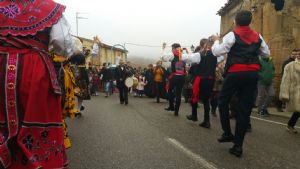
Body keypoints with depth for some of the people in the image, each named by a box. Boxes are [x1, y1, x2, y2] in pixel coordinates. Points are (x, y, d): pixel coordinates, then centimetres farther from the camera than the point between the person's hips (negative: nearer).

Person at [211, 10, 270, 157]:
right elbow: (266, 53, 21)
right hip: (253, 73, 5)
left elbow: (217, 52, -5)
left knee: (223, 100, 16)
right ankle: (238, 145, 9)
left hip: (235, 73, -4)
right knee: (245, 108, 5)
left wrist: (216, 40, 13)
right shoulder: (257, 36, 12)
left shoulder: (232, 35, -4)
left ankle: (227, 133, 11)